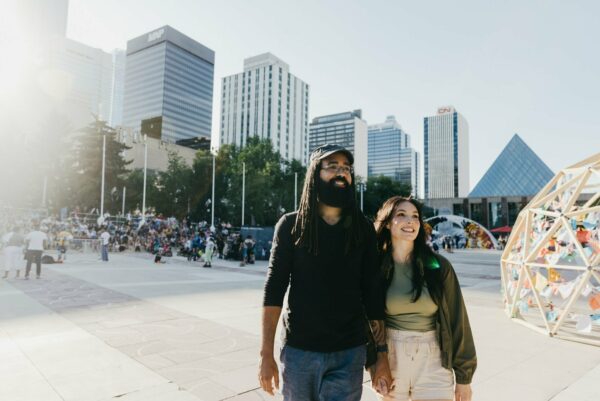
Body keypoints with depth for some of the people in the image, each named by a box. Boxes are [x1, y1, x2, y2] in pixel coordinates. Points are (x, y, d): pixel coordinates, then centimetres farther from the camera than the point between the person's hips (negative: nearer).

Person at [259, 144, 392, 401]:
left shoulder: (363, 229, 1)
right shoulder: (291, 225, -4)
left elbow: (372, 292, 3)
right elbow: (274, 290, -6)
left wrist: (382, 353, 3)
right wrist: (266, 354, -9)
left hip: (349, 353, 1)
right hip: (298, 350, 0)